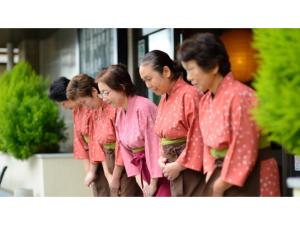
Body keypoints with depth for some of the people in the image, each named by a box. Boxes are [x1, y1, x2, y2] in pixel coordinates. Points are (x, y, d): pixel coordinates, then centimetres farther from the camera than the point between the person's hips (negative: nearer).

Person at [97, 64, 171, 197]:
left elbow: (154, 145, -17)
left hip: (159, 173, -8)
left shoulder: (143, 107, -18)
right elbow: (125, 149, 9)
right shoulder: (120, 113, 9)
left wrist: (153, 183, -12)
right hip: (145, 170, 8)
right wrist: (139, 179, -1)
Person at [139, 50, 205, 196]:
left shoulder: (190, 95, -16)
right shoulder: (164, 99, 12)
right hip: (176, 171, 9)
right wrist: (162, 158, 3)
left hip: (190, 171, -9)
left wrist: (178, 165, -12)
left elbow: (198, 137, -19)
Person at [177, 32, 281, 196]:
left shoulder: (240, 96, -19)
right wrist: (211, 180, 0)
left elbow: (244, 151, -18)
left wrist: (220, 186, -12)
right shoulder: (205, 101, 7)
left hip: (249, 181, -8)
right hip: (221, 176, 8)